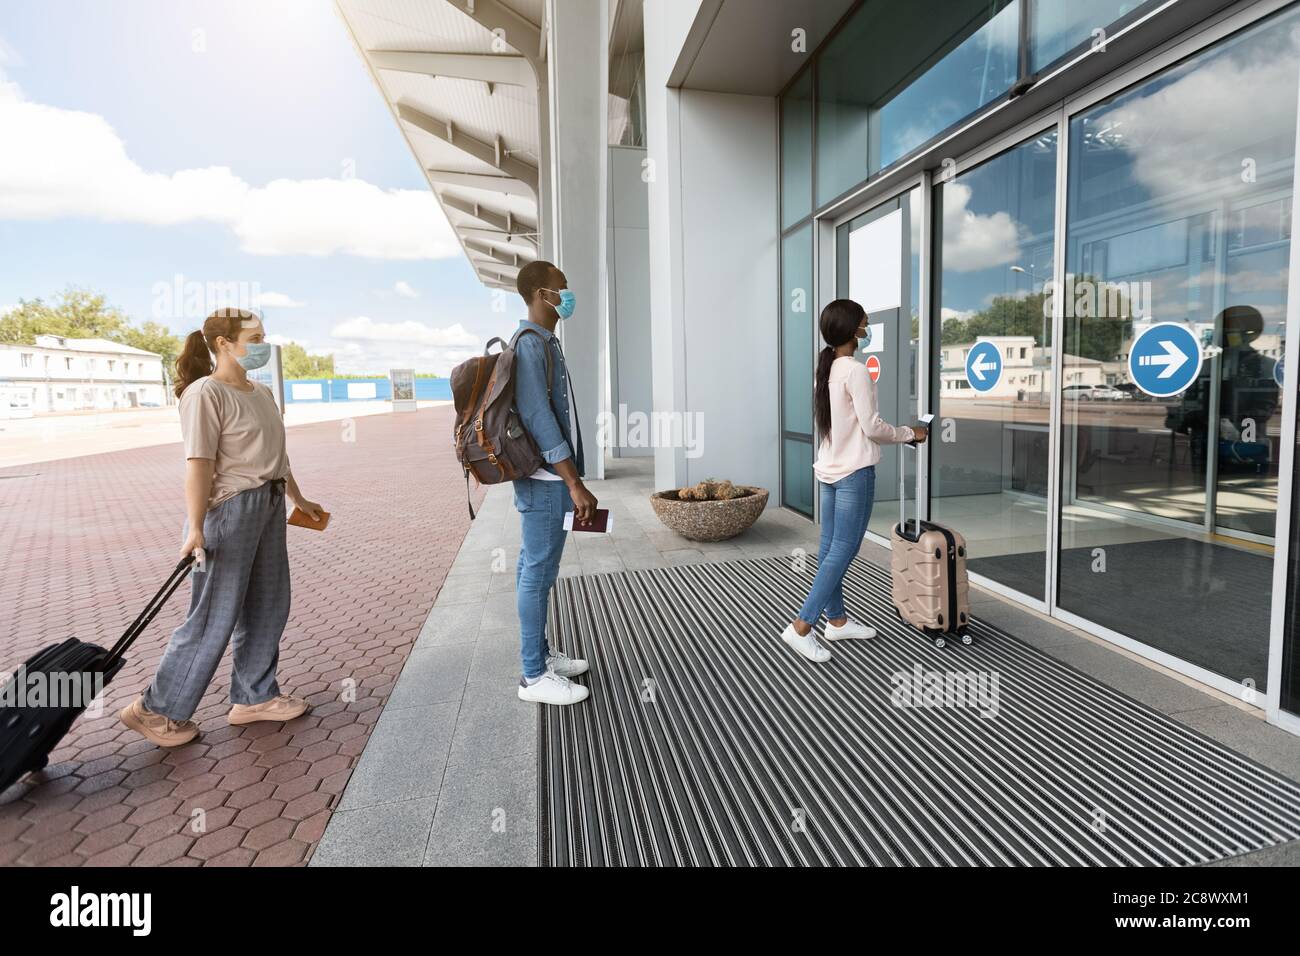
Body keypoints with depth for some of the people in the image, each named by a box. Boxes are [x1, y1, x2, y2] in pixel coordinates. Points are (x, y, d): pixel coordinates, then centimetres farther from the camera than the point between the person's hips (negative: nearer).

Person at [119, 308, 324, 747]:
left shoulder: (261, 393, 12)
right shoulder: (206, 393, -13)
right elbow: (199, 464, -20)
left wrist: (299, 500, 25)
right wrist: (195, 528, -25)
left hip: (268, 508, 9)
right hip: (228, 510, -8)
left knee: (267, 607, 13)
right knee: (215, 618, -1)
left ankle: (254, 696, 27)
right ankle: (157, 709, 17)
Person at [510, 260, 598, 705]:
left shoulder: (544, 342, 16)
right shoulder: (530, 343, -15)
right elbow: (538, 418, -22)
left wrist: (570, 480, 20)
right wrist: (575, 483, -23)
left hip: (550, 477, 10)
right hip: (545, 478, -10)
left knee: (537, 570, 15)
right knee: (538, 573, -3)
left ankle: (541, 653, 27)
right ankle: (534, 676, 6)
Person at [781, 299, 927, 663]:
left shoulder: (825, 370, 10)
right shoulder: (856, 371, -15)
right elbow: (872, 427, -16)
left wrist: (898, 434, 17)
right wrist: (909, 433, 0)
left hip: (830, 469, 9)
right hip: (854, 472, -8)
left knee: (830, 547, 12)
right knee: (843, 550, -4)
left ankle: (837, 619, 24)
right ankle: (801, 626, -5)